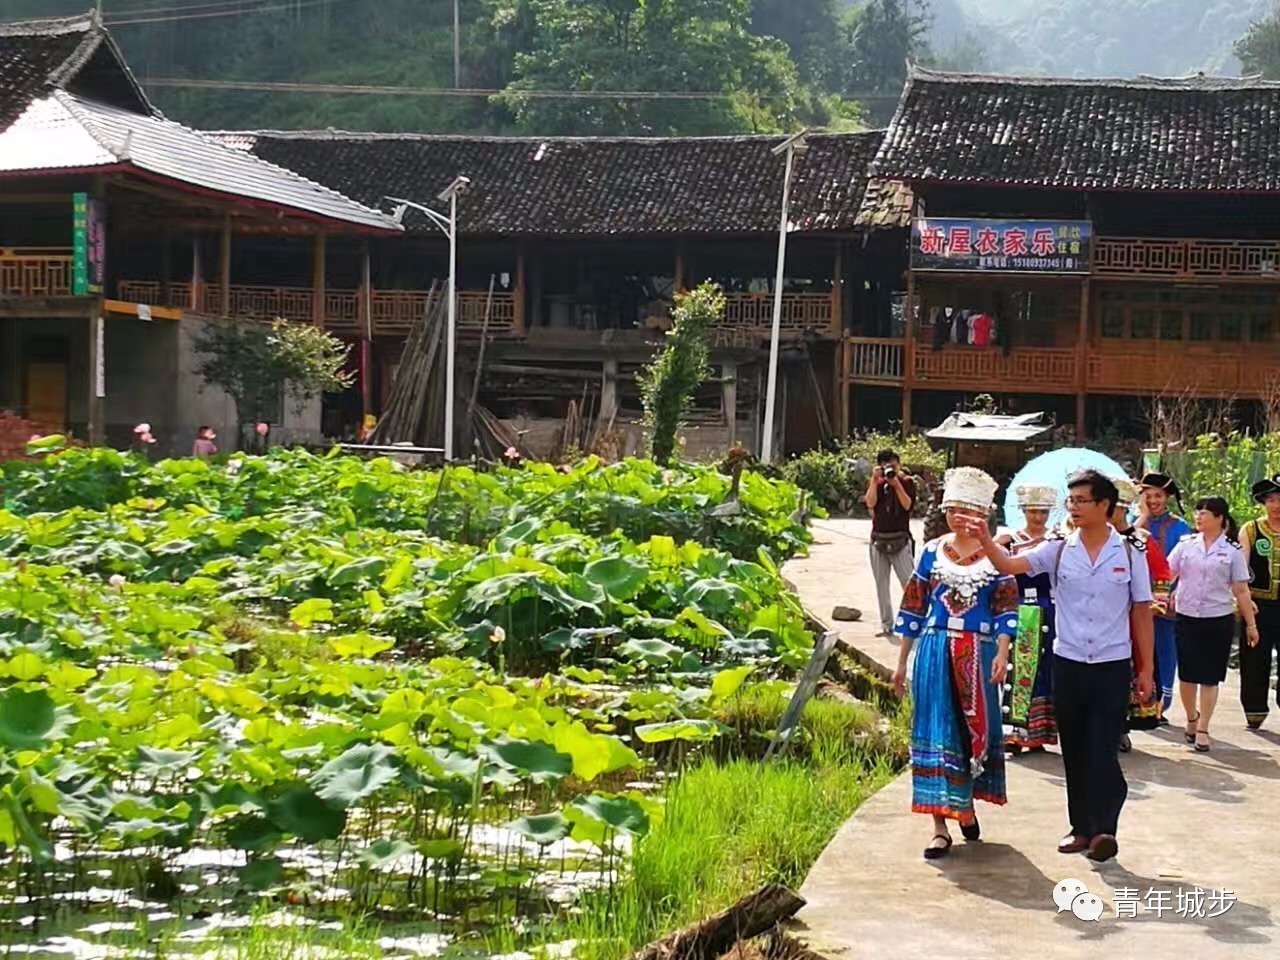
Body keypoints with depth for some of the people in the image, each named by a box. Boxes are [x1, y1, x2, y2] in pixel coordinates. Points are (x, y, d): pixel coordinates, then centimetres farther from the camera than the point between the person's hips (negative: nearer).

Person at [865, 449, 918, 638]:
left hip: (900, 540, -3)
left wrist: (897, 484, -16)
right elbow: (870, 503, -10)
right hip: (879, 540, 3)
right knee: (881, 585, 7)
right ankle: (886, 625, 14)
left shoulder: (907, 482, 2)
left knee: (909, 583, -10)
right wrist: (875, 479, -13)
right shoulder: (875, 482, 7)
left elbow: (908, 506, -12)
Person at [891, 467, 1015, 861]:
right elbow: (913, 607, 9)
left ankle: (966, 803, 31)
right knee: (936, 732, -1)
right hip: (935, 652, 1)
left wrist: (1002, 654, -16)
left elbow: (1006, 608, -3)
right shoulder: (932, 553, 6)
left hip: (977, 654, -1)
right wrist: (901, 662, 9)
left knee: (976, 729, 8)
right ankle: (940, 825, 2)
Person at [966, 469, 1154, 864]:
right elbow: (1010, 566, -11)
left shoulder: (1130, 553, -2)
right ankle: (1081, 826, 20)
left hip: (1112, 665, -3)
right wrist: (985, 540, -30)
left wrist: (1146, 669, 4)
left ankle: (1104, 827, -3)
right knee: (1074, 750, 10)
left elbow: (1141, 611, 3)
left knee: (1103, 749, -8)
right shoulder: (1058, 550, 1)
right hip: (1068, 663, 3)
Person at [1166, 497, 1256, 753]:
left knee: (1210, 677, 1)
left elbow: (1241, 590, 2)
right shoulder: (1186, 544, 4)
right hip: (1187, 618, 2)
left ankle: (1202, 729, 11)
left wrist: (1251, 624, 2)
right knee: (1187, 674, 8)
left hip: (1219, 619, -2)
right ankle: (1192, 717, 32)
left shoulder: (1232, 551, 0)